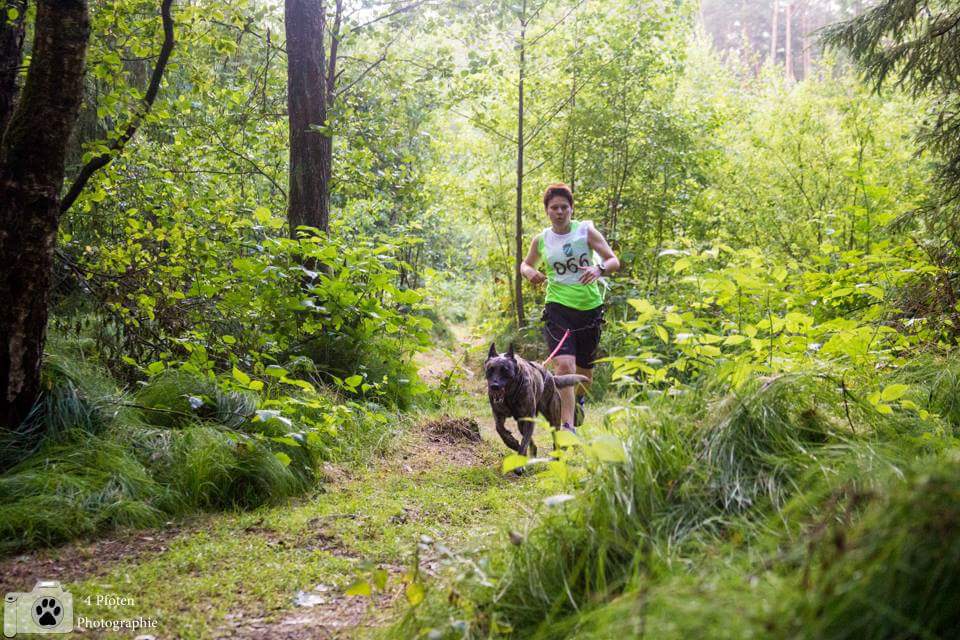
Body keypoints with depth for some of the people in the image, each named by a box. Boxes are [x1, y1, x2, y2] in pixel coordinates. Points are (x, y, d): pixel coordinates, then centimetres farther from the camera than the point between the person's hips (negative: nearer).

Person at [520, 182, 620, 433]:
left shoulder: (586, 231, -4)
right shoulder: (541, 240, 3)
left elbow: (614, 261, -7)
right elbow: (526, 264, 21)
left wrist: (599, 269, -29)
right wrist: (530, 272, -4)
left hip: (589, 307, 1)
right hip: (558, 308, -1)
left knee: (585, 369, 15)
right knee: (565, 365, -20)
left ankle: (579, 399, 50)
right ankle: (567, 427, -19)